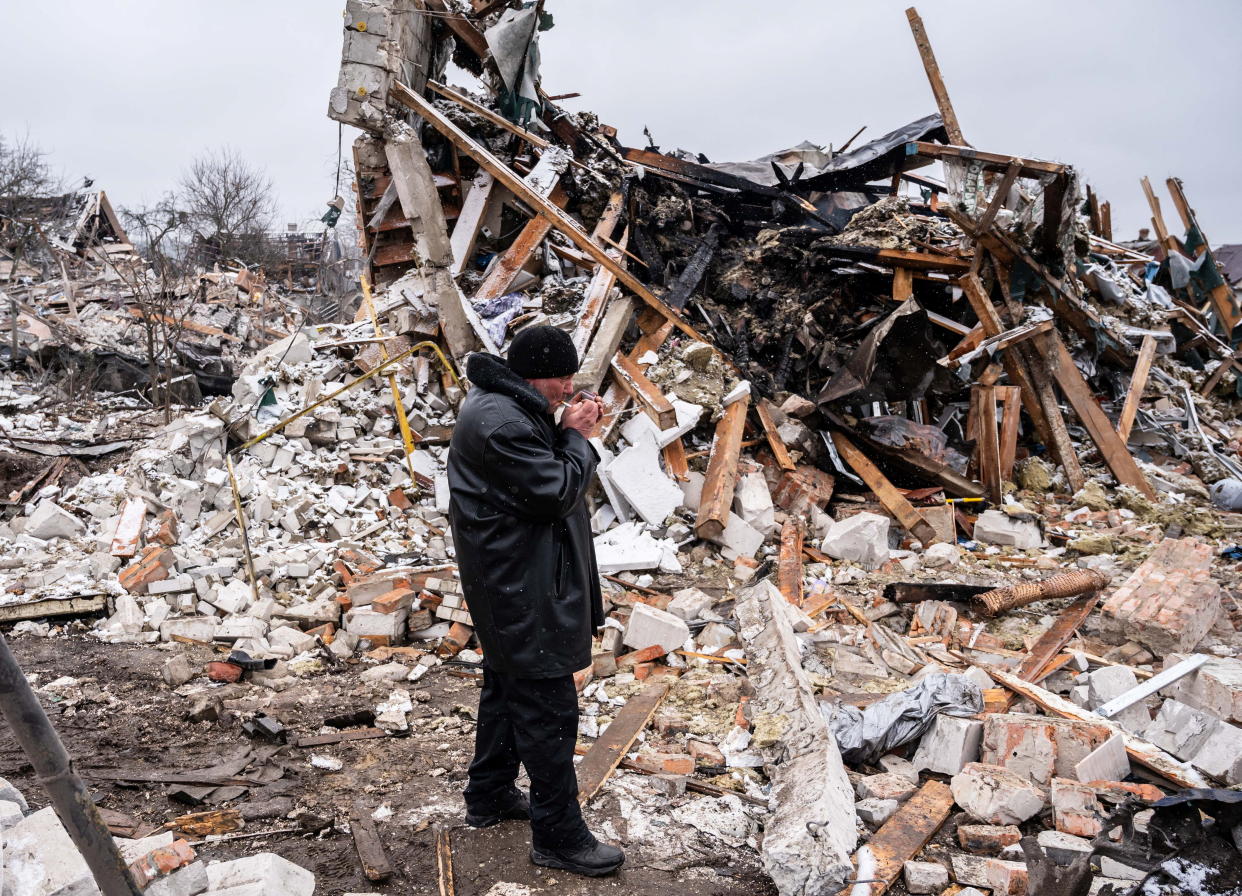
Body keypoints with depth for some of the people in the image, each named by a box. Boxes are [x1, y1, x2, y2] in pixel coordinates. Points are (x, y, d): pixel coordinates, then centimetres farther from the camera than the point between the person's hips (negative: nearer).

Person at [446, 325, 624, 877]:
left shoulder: (502, 408, 9)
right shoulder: (502, 424, -25)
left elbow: (541, 470, 14)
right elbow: (558, 492, -23)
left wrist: (568, 430, 0)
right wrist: (576, 437, -10)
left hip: (507, 585, 12)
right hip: (523, 590, -12)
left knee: (507, 685, 22)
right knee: (548, 707, -4)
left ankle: (489, 796, 37)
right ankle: (558, 836, 5)